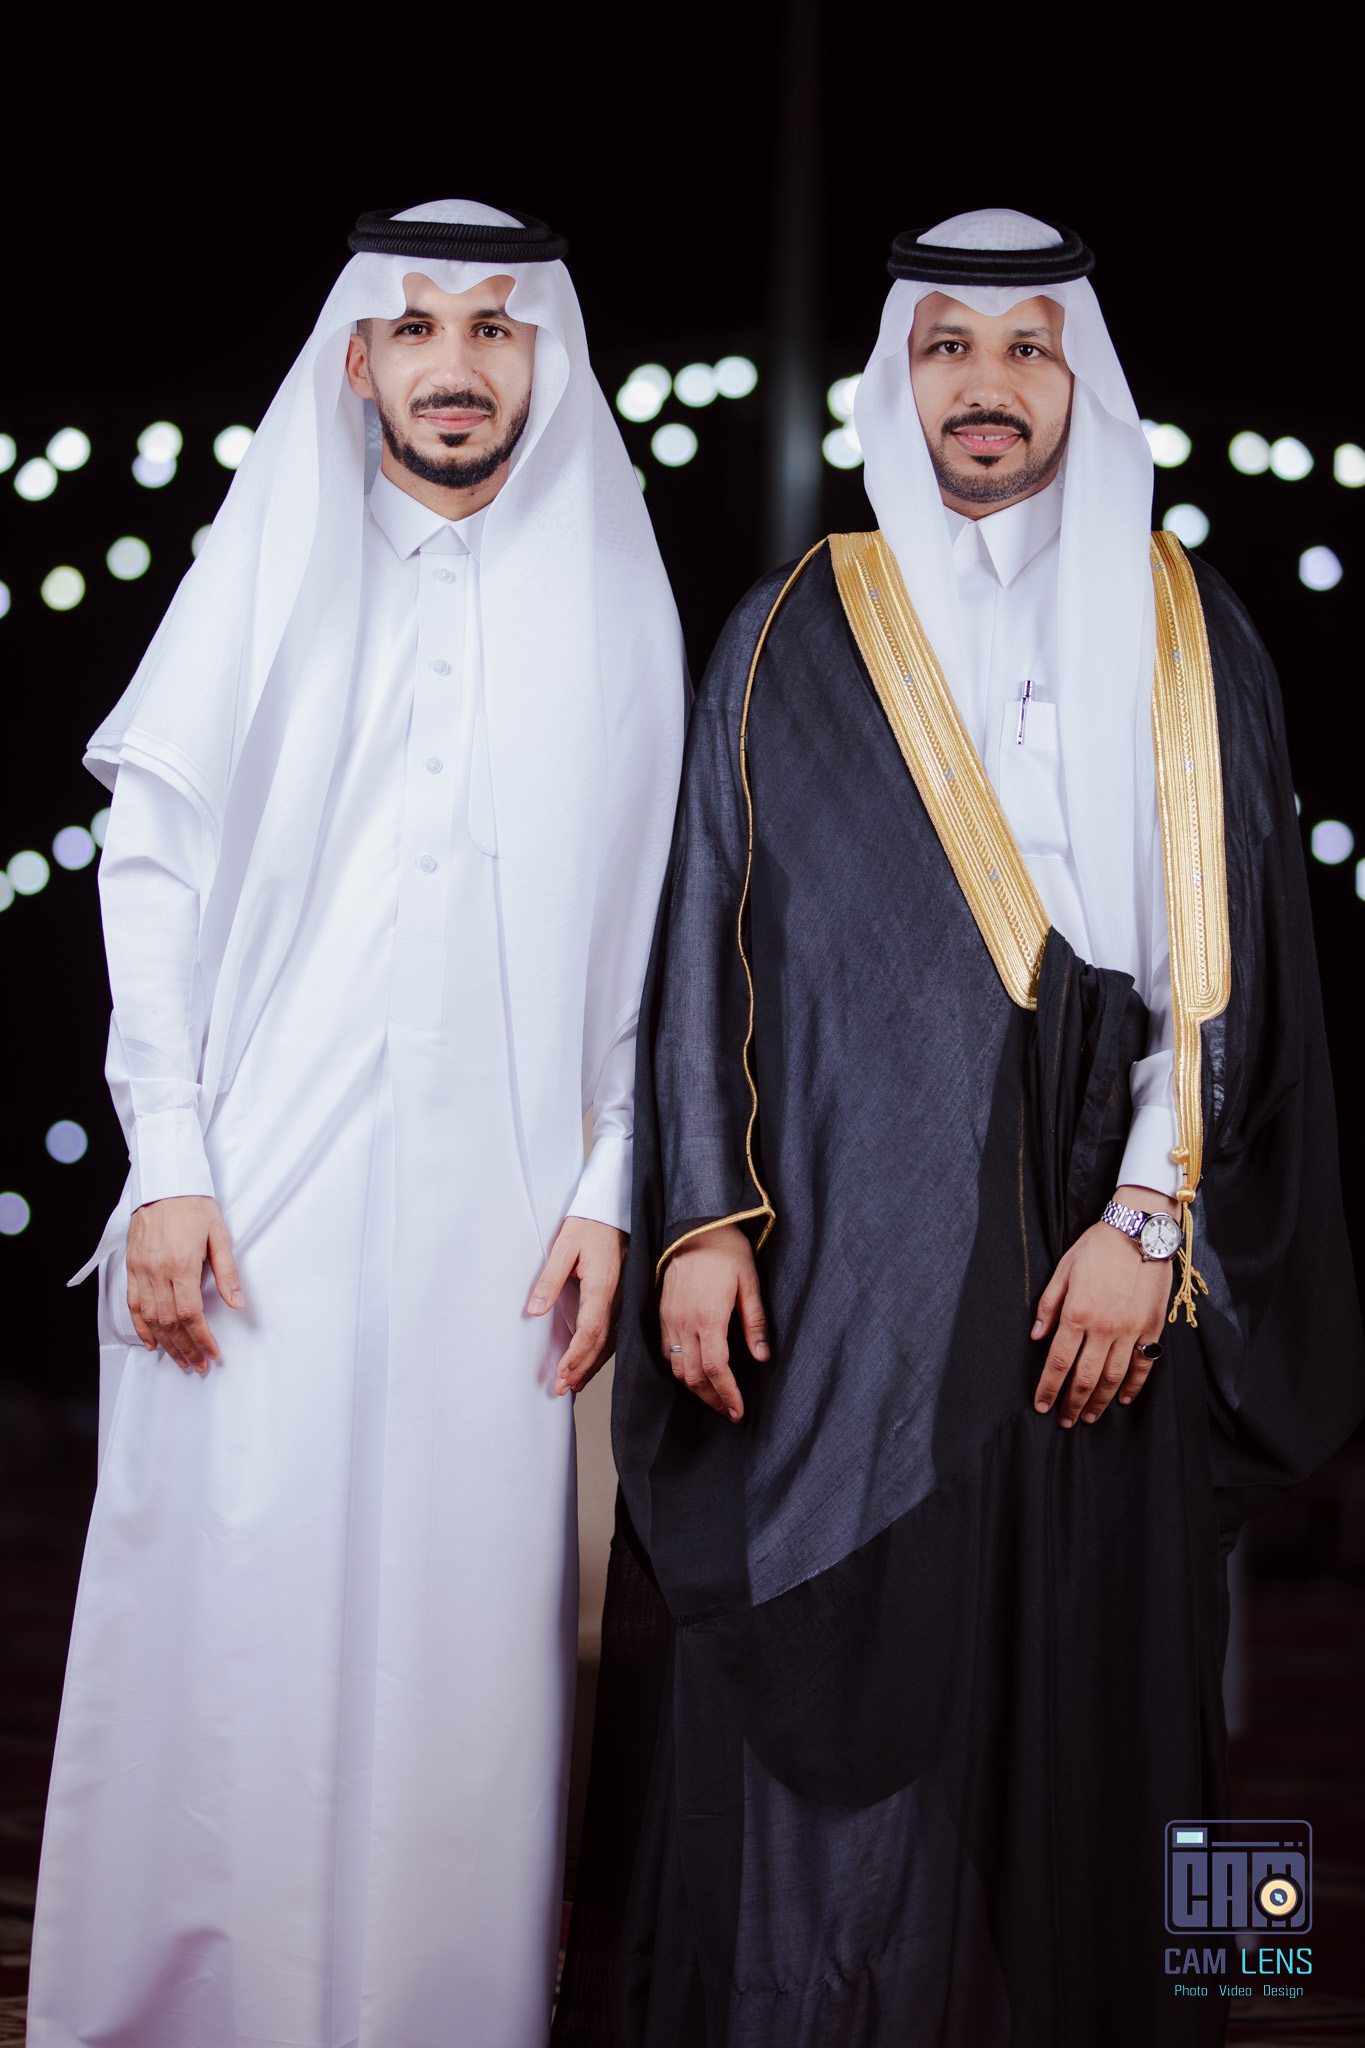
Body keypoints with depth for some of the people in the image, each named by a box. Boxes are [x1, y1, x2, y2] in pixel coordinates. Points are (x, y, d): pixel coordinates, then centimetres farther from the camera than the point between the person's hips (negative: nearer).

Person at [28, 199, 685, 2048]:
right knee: (226, 1628, 0)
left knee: (459, 1642, 2)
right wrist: (168, 1165, -5)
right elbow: (153, 862, 4)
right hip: (256, 1210, 0)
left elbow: (648, 929, 8)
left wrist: (608, 1195, 1)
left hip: (492, 1225, 1)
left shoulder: (612, 601, 10)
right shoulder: (270, 565, 8)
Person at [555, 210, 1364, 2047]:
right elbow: (706, 939, 5)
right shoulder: (795, 640, 7)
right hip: (839, 1260, 0)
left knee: (1073, 1694, 4)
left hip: (1088, 1275, 1)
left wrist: (1150, 1219, -7)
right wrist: (699, 1216, -3)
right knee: (827, 1689, 1)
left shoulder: (1188, 639, 8)